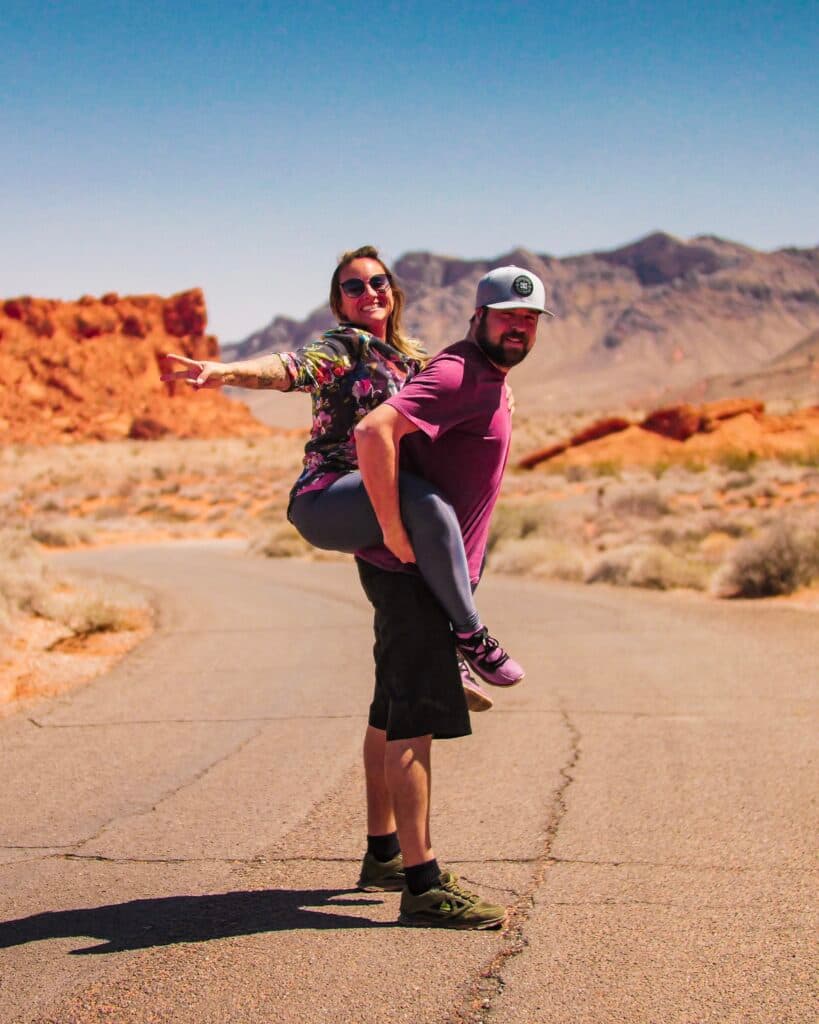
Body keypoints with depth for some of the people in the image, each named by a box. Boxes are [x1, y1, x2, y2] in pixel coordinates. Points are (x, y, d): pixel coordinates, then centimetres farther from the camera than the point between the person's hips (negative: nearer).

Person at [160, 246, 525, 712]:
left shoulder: (411, 359, 20)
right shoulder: (347, 346, -4)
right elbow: (293, 368, -22)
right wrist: (226, 372, -43)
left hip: (379, 497, 9)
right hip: (328, 500, -9)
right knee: (426, 502, -36)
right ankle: (473, 636, -23)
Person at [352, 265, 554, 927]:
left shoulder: (487, 378, 15)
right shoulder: (457, 375, -17)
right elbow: (373, 432, -31)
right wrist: (395, 532, -27)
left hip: (429, 572, 10)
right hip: (410, 573, -10)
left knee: (393, 716, 17)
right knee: (415, 722, -11)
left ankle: (383, 855, 28)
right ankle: (423, 885, -11)